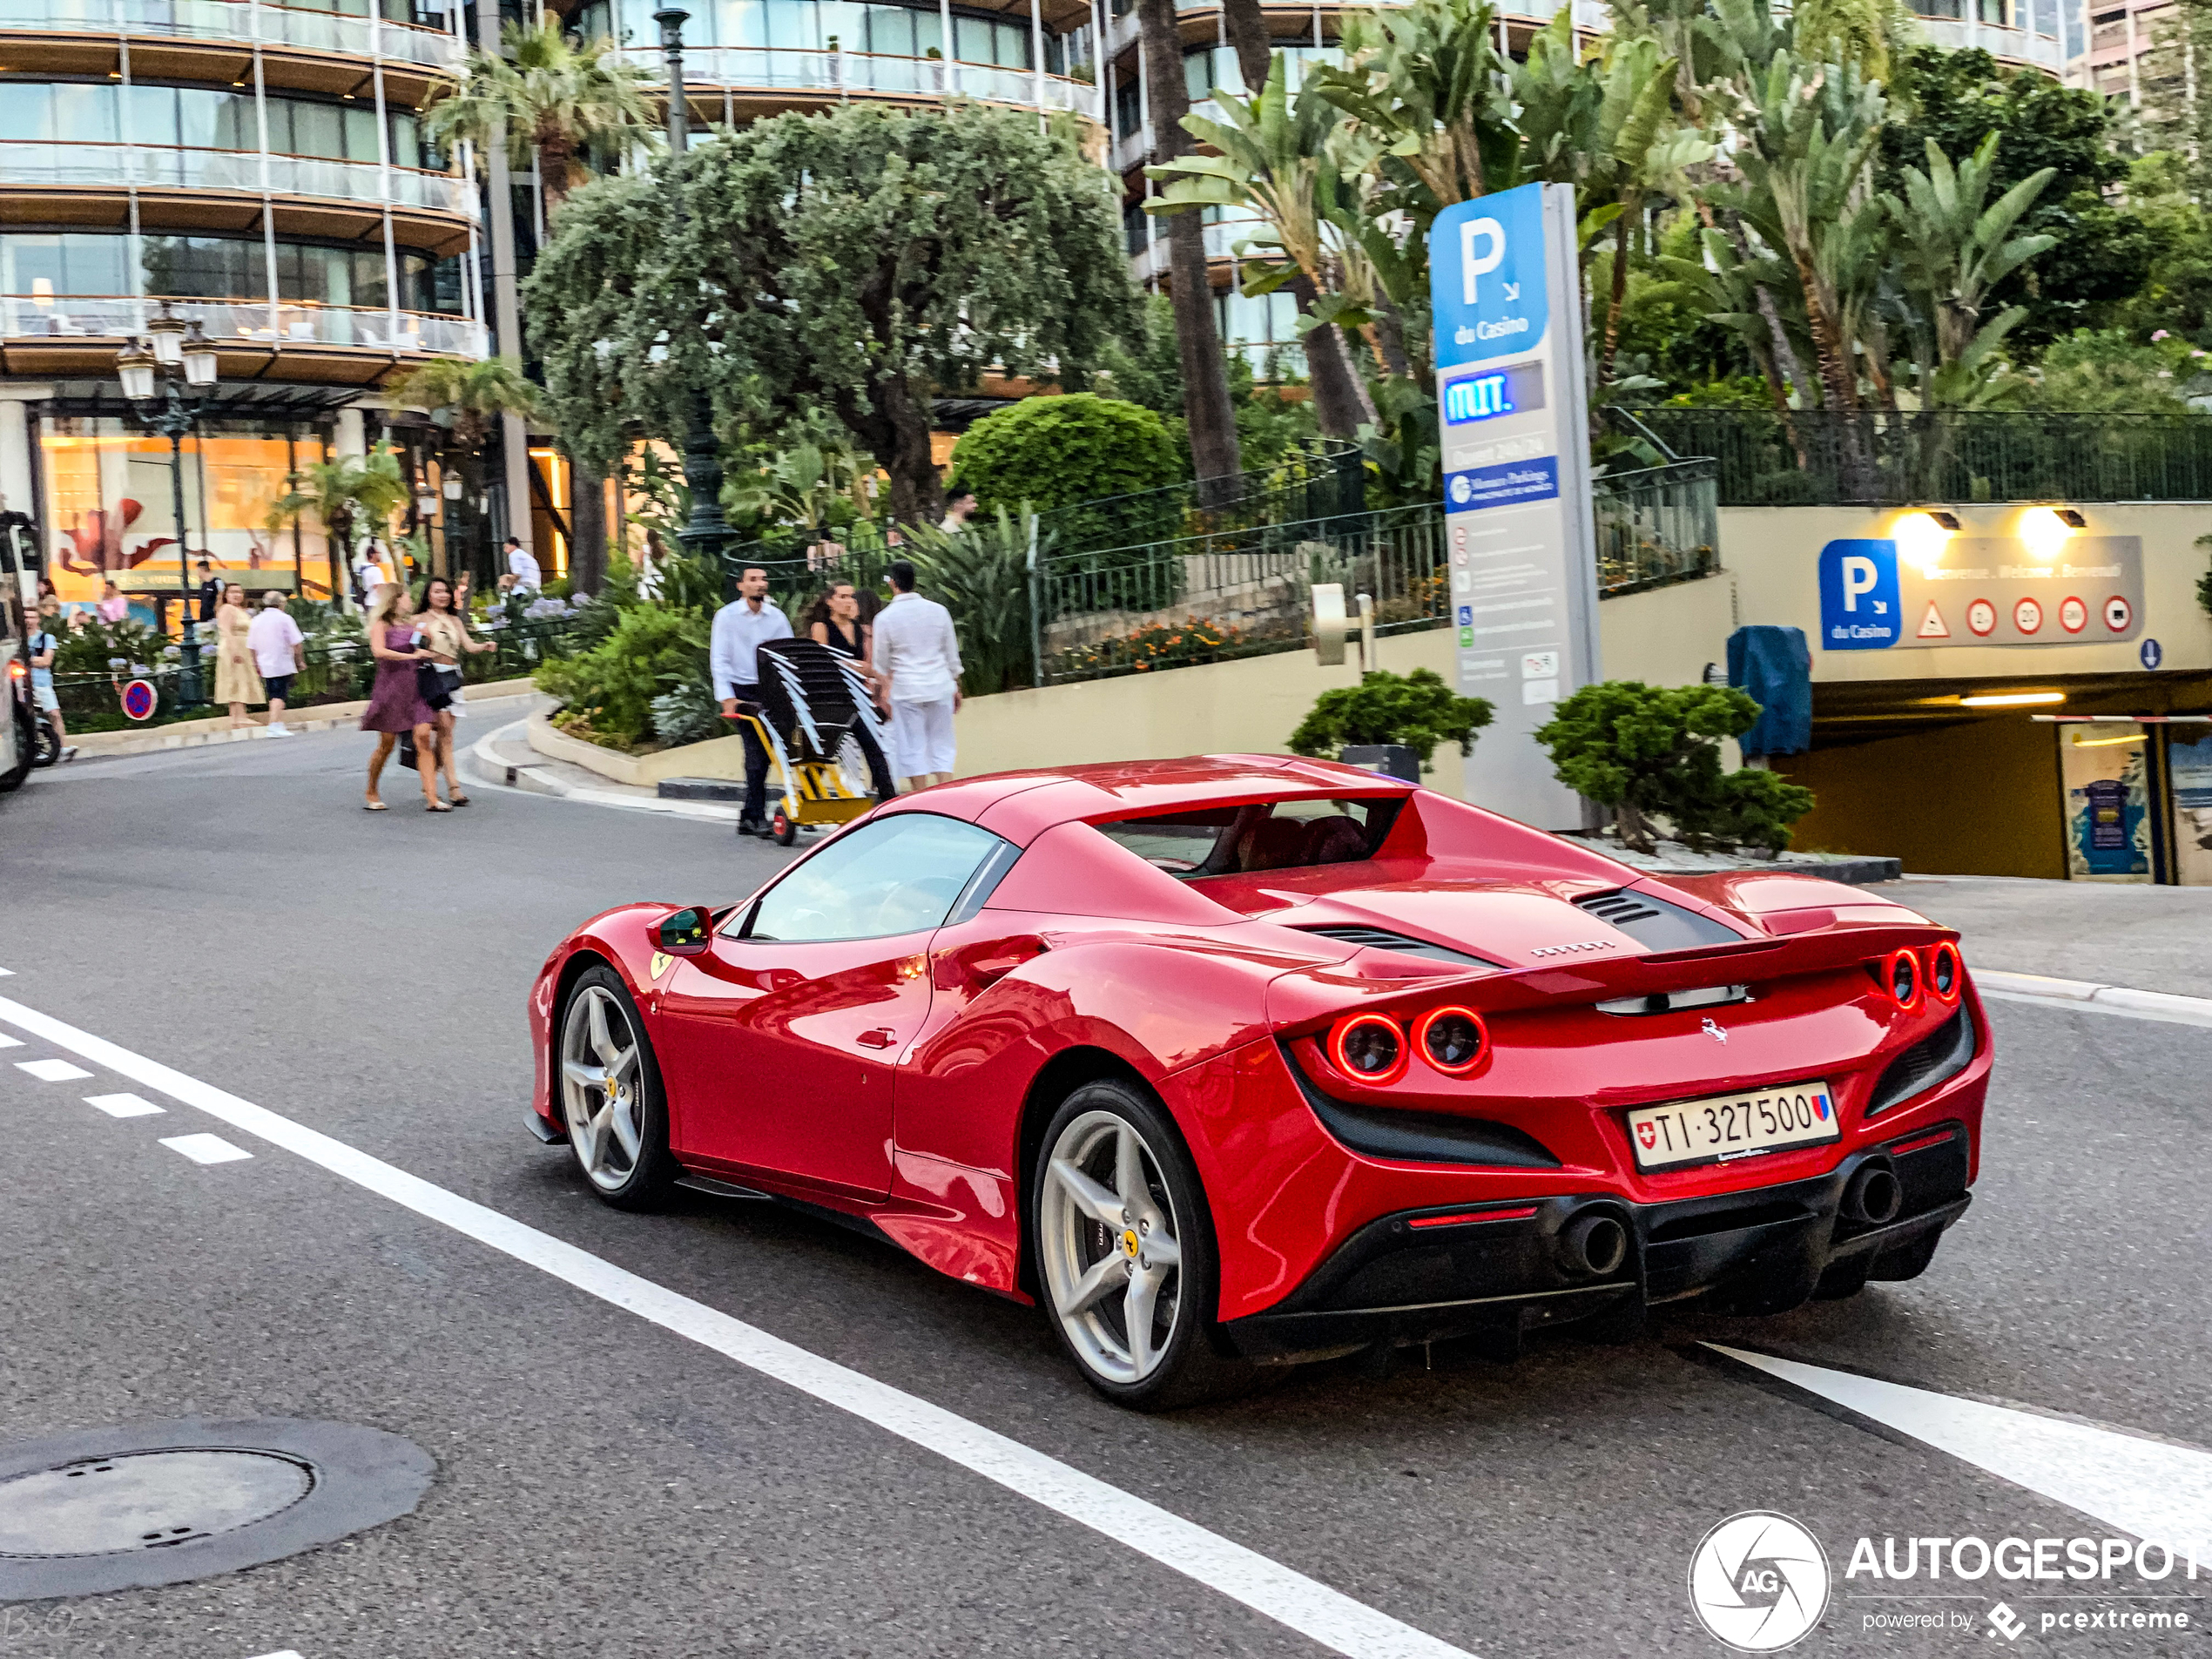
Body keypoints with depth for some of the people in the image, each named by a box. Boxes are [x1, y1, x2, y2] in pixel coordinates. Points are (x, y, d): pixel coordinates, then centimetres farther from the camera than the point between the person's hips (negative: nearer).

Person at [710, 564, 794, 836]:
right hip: (743, 691, -3)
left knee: (761, 752, 1)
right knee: (757, 752, -12)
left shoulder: (777, 617, 10)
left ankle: (748, 816, 13)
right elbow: (719, 659, -3)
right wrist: (727, 697, -12)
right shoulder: (727, 616, 1)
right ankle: (757, 817, -8)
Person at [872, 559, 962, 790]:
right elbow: (952, 654, 8)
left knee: (913, 750, 4)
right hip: (940, 687, 3)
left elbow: (881, 664, 3)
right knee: (942, 747, 8)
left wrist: (885, 685, 24)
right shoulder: (938, 611, 2)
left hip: (906, 691, -3)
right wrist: (956, 687, 19)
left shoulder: (885, 618, -6)